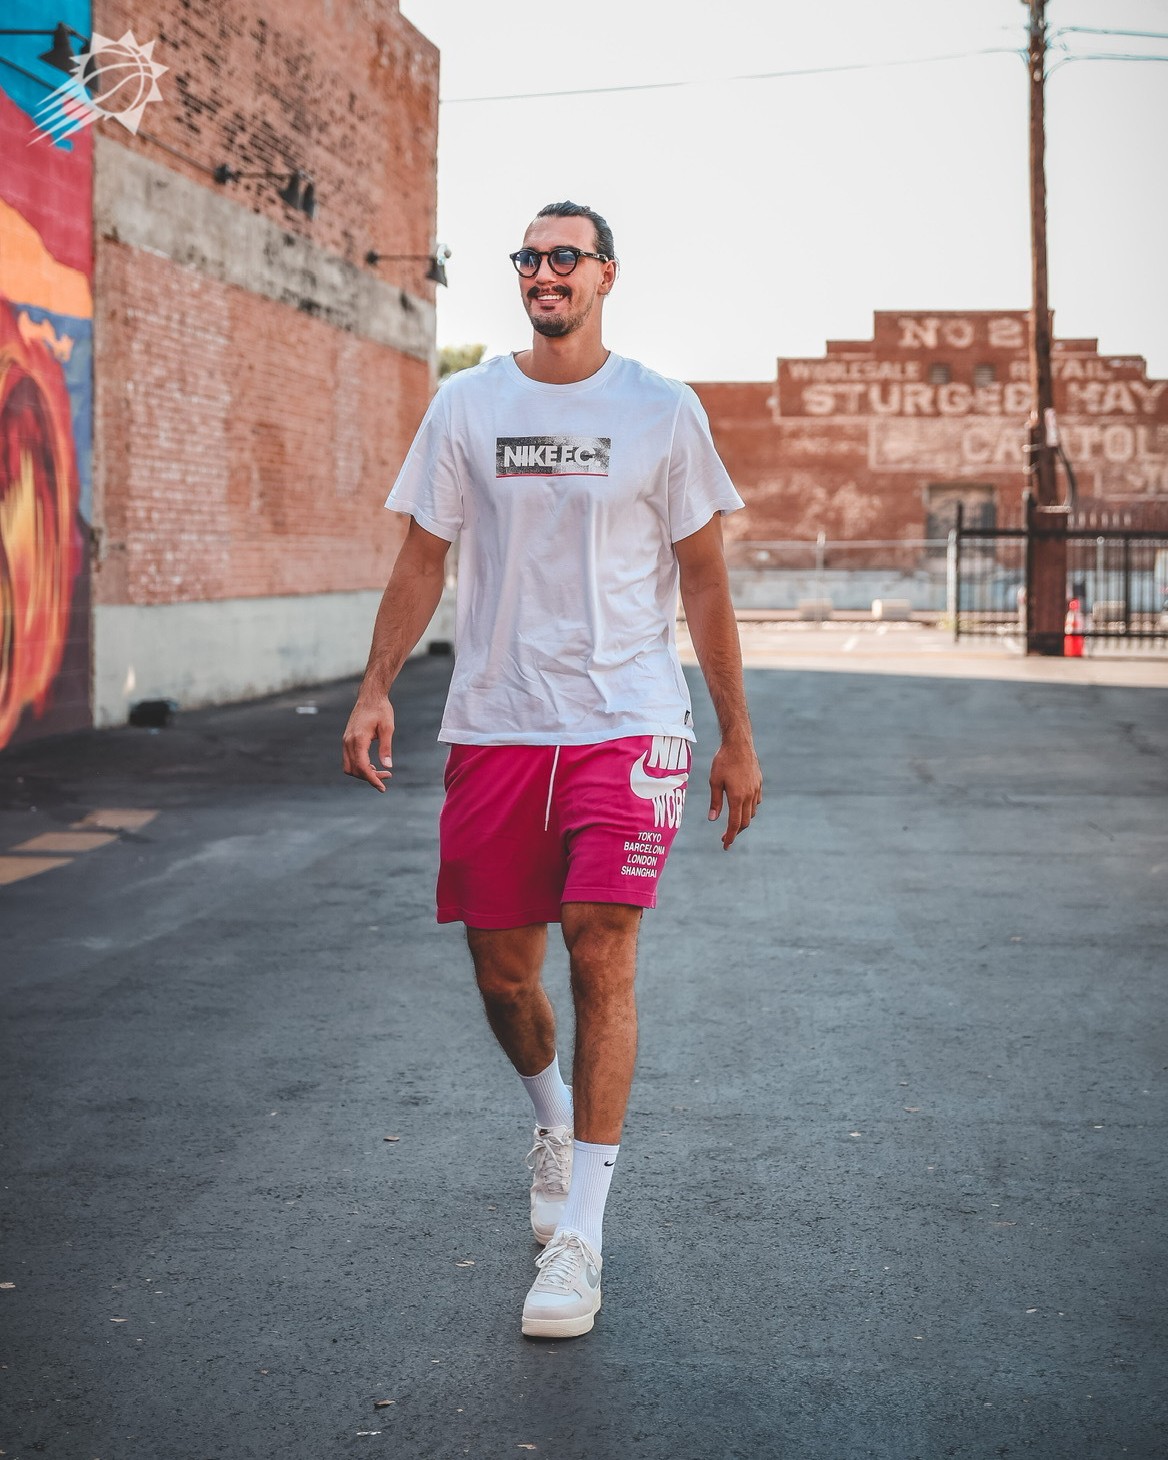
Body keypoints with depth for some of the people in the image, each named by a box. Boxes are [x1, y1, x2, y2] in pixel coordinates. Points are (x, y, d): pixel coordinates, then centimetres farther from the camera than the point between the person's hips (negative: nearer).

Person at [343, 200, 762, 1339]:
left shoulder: (663, 412, 2)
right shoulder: (465, 405, 7)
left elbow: (703, 580, 6)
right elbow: (423, 560, 10)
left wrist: (736, 737, 4)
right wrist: (376, 689, -3)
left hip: (627, 721, -2)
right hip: (492, 722, 3)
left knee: (600, 952, -13)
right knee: (501, 969, 7)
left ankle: (576, 1237, -6)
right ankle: (553, 1116, 40)